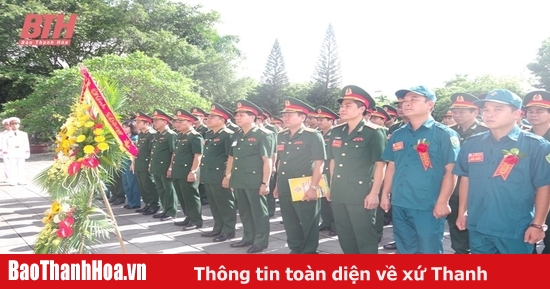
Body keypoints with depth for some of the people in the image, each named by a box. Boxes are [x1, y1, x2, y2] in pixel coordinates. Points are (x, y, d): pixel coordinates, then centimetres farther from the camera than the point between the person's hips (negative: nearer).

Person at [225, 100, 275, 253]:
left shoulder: (263, 135, -9)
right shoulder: (236, 136, 13)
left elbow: (267, 160, -13)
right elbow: (232, 157, 20)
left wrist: (265, 183, -17)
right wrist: (228, 177, 16)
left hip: (254, 181, -7)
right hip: (239, 181, 7)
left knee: (259, 212, 3)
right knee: (244, 211, 16)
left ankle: (261, 241, 15)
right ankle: (248, 238, 29)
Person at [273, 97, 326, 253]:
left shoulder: (313, 136, -9)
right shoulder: (282, 136, 11)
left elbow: (319, 163, -14)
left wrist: (313, 187, -21)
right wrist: (277, 185, 17)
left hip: (305, 188, -7)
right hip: (285, 188, 7)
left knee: (308, 223, 5)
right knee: (290, 223, 15)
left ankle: (309, 252, 19)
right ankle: (295, 250, 30)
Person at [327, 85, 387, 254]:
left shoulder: (373, 132, -9)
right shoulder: (336, 132, 10)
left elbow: (380, 164, -11)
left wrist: (374, 193, -15)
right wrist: (331, 187, 17)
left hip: (362, 195, -6)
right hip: (338, 195, 7)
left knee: (365, 238, 2)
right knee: (345, 237, 15)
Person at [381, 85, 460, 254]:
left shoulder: (444, 134, -6)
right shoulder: (397, 135, 11)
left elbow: (451, 171, -11)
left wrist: (442, 202, -15)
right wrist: (385, 195, 11)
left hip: (428, 207, -6)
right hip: (399, 205, 6)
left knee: (430, 250, 5)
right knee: (405, 250, 16)